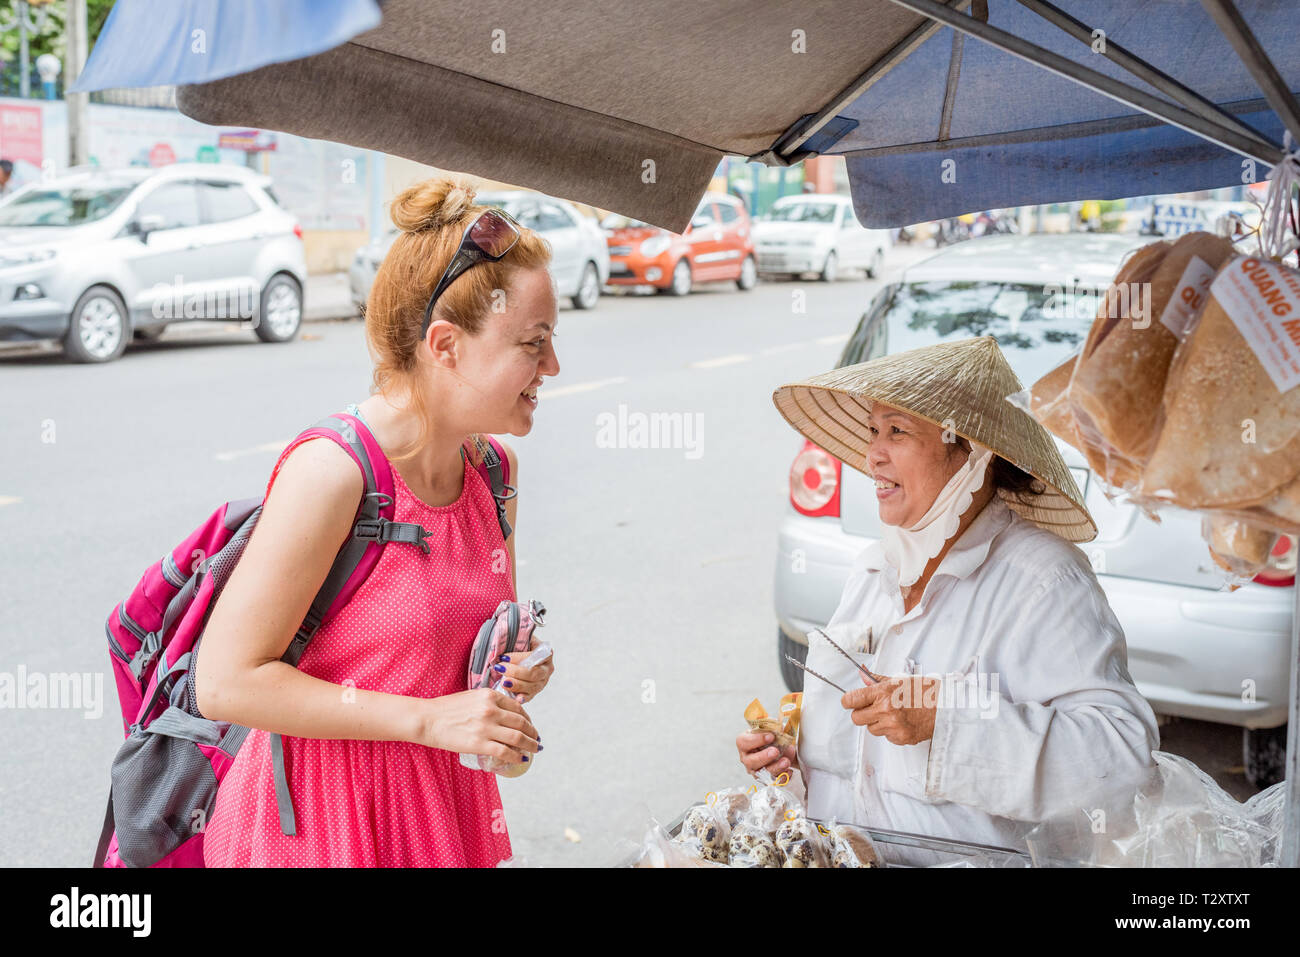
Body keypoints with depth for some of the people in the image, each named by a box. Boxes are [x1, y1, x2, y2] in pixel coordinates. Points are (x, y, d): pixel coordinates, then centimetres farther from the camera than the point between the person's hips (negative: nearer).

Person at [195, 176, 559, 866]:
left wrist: (514, 669, -5)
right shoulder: (331, 472, -23)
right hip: (321, 824, -7)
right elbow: (226, 682, -23)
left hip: (442, 804, 7)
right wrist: (427, 717, -23)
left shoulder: (493, 470, 0)